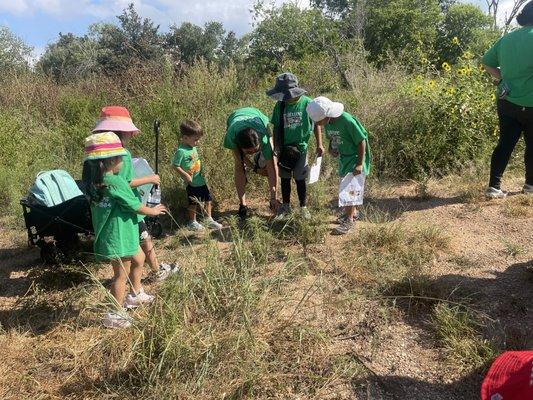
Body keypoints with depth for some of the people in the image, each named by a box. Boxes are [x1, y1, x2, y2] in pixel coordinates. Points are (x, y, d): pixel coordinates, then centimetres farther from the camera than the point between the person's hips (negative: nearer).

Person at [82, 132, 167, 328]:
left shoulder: (94, 181, 1)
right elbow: (136, 207, -16)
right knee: (122, 275, 6)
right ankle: (114, 315, 19)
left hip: (108, 235, 9)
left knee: (138, 259, 26)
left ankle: (136, 295, 41)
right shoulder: (116, 182, -24)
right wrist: (154, 211, 1)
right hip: (119, 237, -9)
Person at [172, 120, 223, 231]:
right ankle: (192, 222, 28)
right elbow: (176, 166, -18)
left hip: (201, 180, 8)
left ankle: (208, 219, 33)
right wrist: (186, 175, -21)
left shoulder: (193, 147, 3)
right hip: (192, 183, -8)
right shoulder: (181, 151, -21)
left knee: (208, 199, 16)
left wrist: (202, 169, 8)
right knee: (193, 202, 8)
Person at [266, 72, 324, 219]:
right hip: (284, 148, 3)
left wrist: (319, 144, -7)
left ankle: (303, 207, 24)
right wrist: (275, 147, 5)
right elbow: (276, 128, 4)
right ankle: (286, 206, 29)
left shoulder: (307, 103, -12)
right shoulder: (280, 105, -5)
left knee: (300, 179, 7)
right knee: (285, 178, 12)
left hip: (301, 148, -2)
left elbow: (316, 124, -3)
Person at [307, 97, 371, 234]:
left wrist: (360, 164, -22)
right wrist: (331, 148, -9)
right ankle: (352, 212, 34)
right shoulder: (328, 123, -6)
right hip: (344, 156, 8)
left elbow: (362, 141, -21)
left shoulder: (347, 121, -28)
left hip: (356, 156, -7)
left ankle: (349, 220, -1)